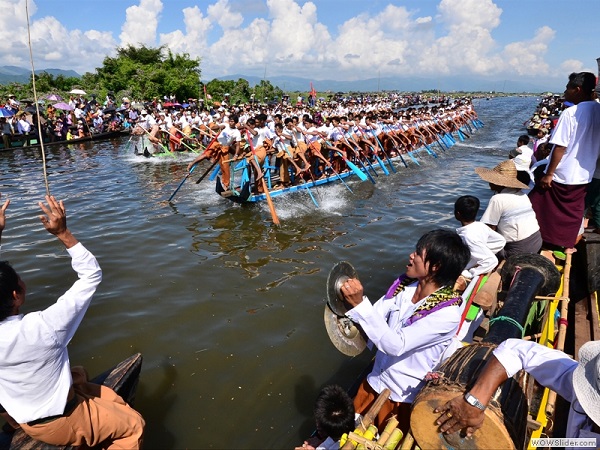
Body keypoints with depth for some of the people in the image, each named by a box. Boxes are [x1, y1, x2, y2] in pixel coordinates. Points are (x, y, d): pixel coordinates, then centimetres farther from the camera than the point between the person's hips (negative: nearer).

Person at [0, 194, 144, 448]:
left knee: (79, 376, 29)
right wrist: (63, 233, -28)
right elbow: (92, 275, -26)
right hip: (56, 423, -6)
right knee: (133, 426, 8)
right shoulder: (42, 327, -36)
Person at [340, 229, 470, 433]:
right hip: (374, 382, 6)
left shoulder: (447, 314, -27)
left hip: (404, 398, -5)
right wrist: (352, 301, -26)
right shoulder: (403, 287, -8)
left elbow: (395, 345, -33)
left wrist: (359, 303, -40)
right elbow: (374, 319, -6)